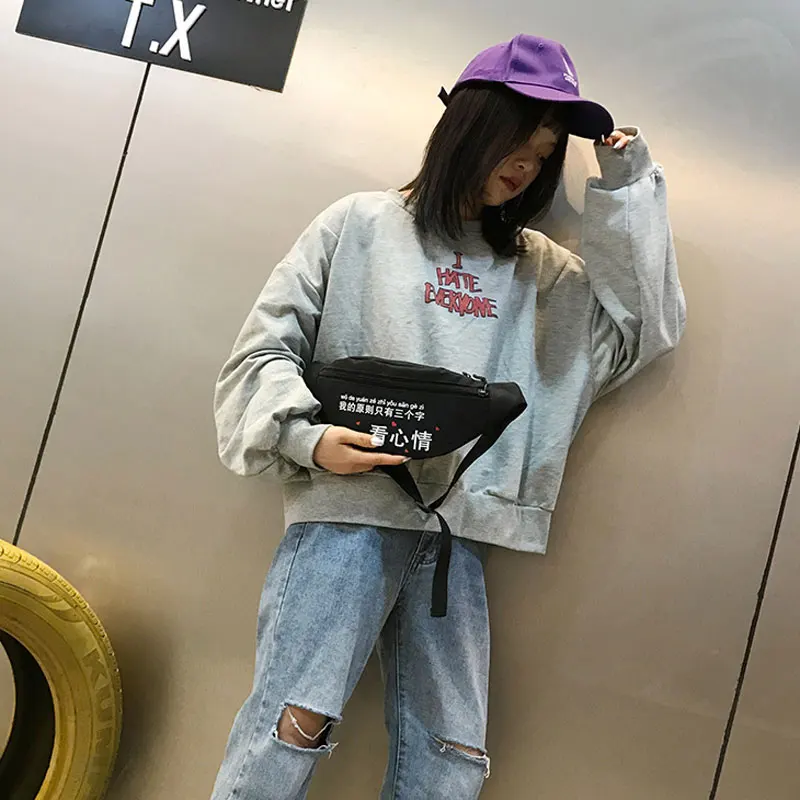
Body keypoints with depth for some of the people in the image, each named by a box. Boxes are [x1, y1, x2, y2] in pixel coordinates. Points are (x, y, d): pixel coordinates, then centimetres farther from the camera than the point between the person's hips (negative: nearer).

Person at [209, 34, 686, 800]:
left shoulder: (543, 269, 17)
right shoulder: (362, 224, 6)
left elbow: (642, 330, 7)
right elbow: (265, 348, 5)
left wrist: (628, 194, 5)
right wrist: (305, 436, -12)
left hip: (458, 533, 4)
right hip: (347, 511, -3)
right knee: (291, 727, -10)